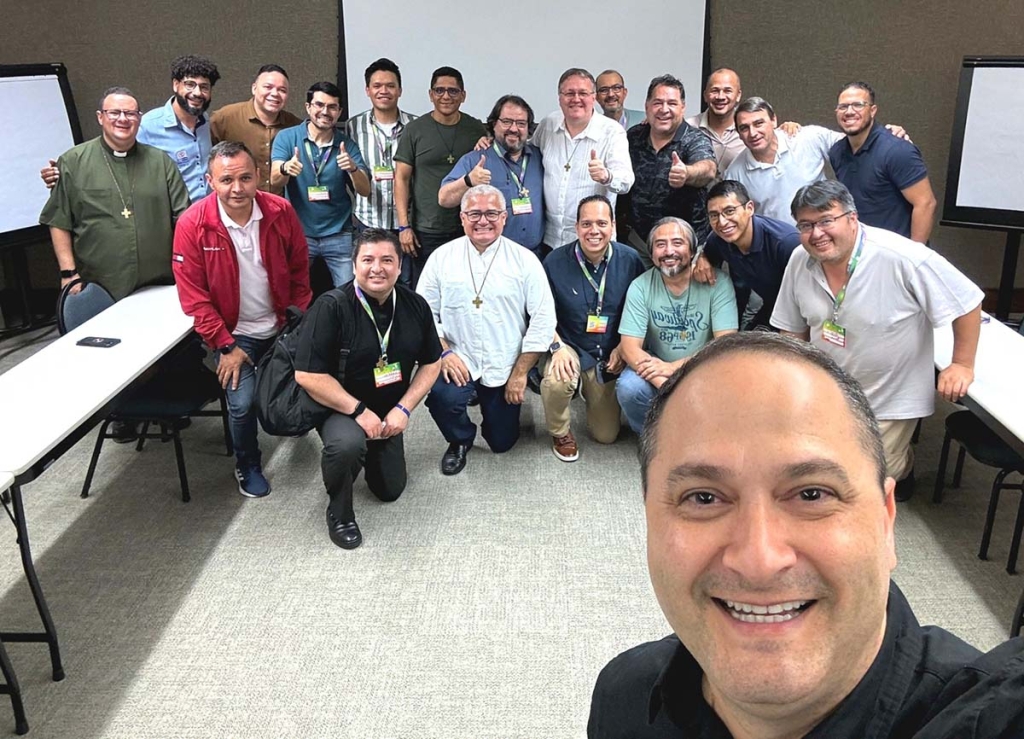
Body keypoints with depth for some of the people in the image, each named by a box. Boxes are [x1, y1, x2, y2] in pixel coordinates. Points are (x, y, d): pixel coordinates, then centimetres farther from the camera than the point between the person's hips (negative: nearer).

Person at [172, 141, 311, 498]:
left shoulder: (281, 211, -11)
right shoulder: (192, 224, -17)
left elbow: (300, 272, 2)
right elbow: (193, 295, -13)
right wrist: (226, 345, -13)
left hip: (282, 328, 3)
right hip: (234, 334, -3)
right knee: (242, 402, -14)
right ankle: (247, 466, 16)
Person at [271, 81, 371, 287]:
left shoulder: (347, 145, 1)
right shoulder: (287, 137, -3)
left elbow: (364, 190, -6)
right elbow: (274, 181, -14)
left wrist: (353, 169, -27)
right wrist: (286, 168, -37)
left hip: (338, 235, 1)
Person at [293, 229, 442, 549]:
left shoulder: (415, 305, -7)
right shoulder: (331, 307, -23)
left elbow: (431, 363, 2)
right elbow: (307, 375, -25)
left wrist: (403, 409, -11)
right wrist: (358, 411, -25)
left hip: (388, 412, 5)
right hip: (337, 408, -5)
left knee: (390, 491, 13)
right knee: (347, 443, -39)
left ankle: (367, 451, 44)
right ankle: (339, 511, -9)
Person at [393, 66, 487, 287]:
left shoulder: (476, 130, 6)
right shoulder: (415, 130, 0)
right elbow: (401, 178, -1)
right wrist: (404, 226, -6)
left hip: (466, 230, 2)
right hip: (424, 232, -1)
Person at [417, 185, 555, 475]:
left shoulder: (525, 260, -5)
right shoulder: (442, 257, 0)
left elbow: (543, 319, -6)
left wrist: (520, 374, -8)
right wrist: (444, 353, -13)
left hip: (505, 367, 1)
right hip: (459, 362, 0)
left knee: (502, 442, 8)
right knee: (442, 397, -32)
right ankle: (460, 441, 4)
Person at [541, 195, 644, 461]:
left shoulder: (630, 260, -7)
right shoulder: (555, 262, -11)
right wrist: (557, 347, -20)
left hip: (609, 357, 2)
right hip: (569, 347, -2)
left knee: (606, 435, 6)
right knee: (556, 380, -39)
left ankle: (589, 391, 40)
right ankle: (560, 433, -5)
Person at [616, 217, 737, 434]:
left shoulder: (717, 282, -12)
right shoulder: (640, 287, -9)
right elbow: (630, 347, -14)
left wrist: (674, 367, -27)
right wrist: (664, 385, -32)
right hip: (658, 367, 1)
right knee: (628, 388, -29)